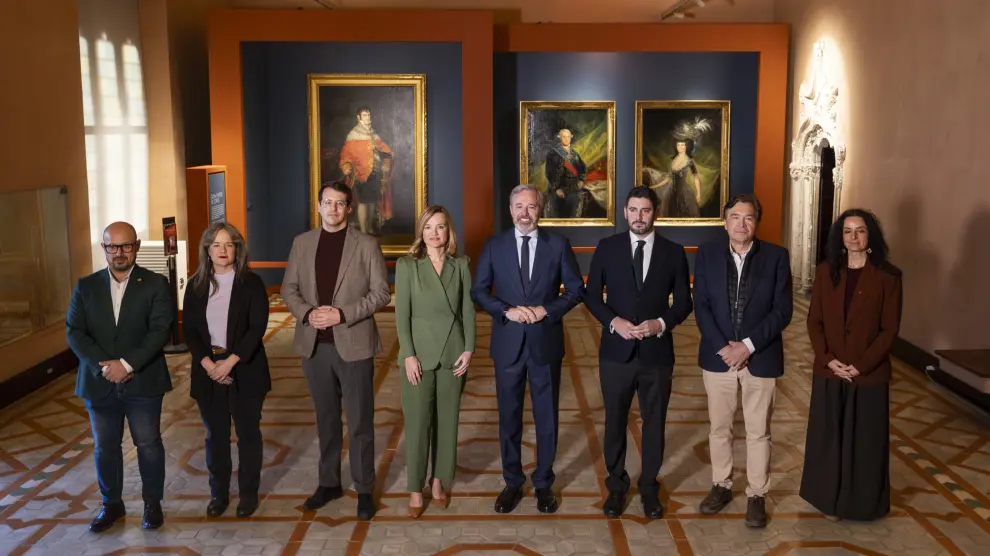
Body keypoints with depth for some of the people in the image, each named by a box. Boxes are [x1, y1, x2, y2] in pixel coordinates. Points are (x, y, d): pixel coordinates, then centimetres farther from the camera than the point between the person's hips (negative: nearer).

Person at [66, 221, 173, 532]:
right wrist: (102, 366, -15)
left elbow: (161, 331, -12)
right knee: (105, 448, 13)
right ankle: (112, 503, 30)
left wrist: (127, 364, -20)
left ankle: (153, 503, 24)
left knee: (149, 446, 7)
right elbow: (74, 332, -1)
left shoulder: (155, 284, -3)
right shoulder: (86, 286, 5)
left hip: (142, 382, -2)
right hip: (99, 383, 3)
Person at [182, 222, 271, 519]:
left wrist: (230, 362, -18)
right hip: (208, 370, 2)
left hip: (245, 369, -2)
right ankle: (218, 493, 21)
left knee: (248, 432, 6)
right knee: (215, 435, 9)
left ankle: (249, 493, 18)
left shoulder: (251, 283, -3)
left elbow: (257, 327, -10)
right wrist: (208, 364, -12)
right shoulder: (196, 285, 6)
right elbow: (189, 329, 2)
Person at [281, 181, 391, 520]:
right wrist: (307, 313, -11)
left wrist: (343, 314, -17)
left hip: (353, 344, -3)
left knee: (360, 422, 4)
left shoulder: (366, 244, -3)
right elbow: (289, 288, 8)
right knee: (326, 419, 15)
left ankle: (364, 489, 16)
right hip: (314, 345, 3)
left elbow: (381, 292, -7)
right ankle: (329, 482, 29)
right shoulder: (302, 243, 8)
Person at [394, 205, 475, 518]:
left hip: (453, 352, 2)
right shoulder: (407, 265, -1)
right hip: (419, 353, -2)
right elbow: (402, 314, -4)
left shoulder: (461, 265, 5)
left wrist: (469, 349, -5)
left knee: (447, 420, 9)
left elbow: (468, 310, 4)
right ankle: (416, 489, 12)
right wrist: (409, 354, -12)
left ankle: (440, 481, 23)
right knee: (418, 422, 1)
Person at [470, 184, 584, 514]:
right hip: (508, 343, 1)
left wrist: (546, 310, -14)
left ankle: (543, 484, 25)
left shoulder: (558, 244, -1)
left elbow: (576, 289, 0)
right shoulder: (494, 246, 1)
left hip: (546, 342, 0)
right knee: (509, 416, 10)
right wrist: (507, 310, -15)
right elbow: (478, 291, 1)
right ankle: (512, 483, 25)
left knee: (546, 416, 9)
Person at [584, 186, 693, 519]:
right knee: (615, 422, 10)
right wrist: (614, 321, -14)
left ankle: (649, 487, 28)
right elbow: (591, 295, 2)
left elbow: (683, 301, 3)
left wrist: (662, 323, -15)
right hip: (616, 352, 0)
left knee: (654, 423, 11)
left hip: (657, 353, 0)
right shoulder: (607, 248, 0)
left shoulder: (673, 252, 1)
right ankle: (616, 486, 27)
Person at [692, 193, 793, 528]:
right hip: (718, 355, 2)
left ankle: (757, 495, 21)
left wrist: (748, 345, -16)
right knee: (719, 427, 13)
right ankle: (721, 486, 30)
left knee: (758, 431, 8)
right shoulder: (707, 255, 0)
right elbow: (700, 307, -3)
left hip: (760, 357, -1)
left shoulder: (776, 256, -4)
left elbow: (783, 310, -8)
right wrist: (723, 347, -14)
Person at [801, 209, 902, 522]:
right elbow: (814, 321, 2)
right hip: (829, 372, 3)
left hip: (869, 374, -2)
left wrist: (860, 366, -16)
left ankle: (862, 502, 26)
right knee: (829, 437, 11)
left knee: (865, 441, 9)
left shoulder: (888, 276, -7)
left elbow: (890, 329, -8)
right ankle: (830, 499, 27)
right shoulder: (826, 272, 2)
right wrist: (829, 359, -11)